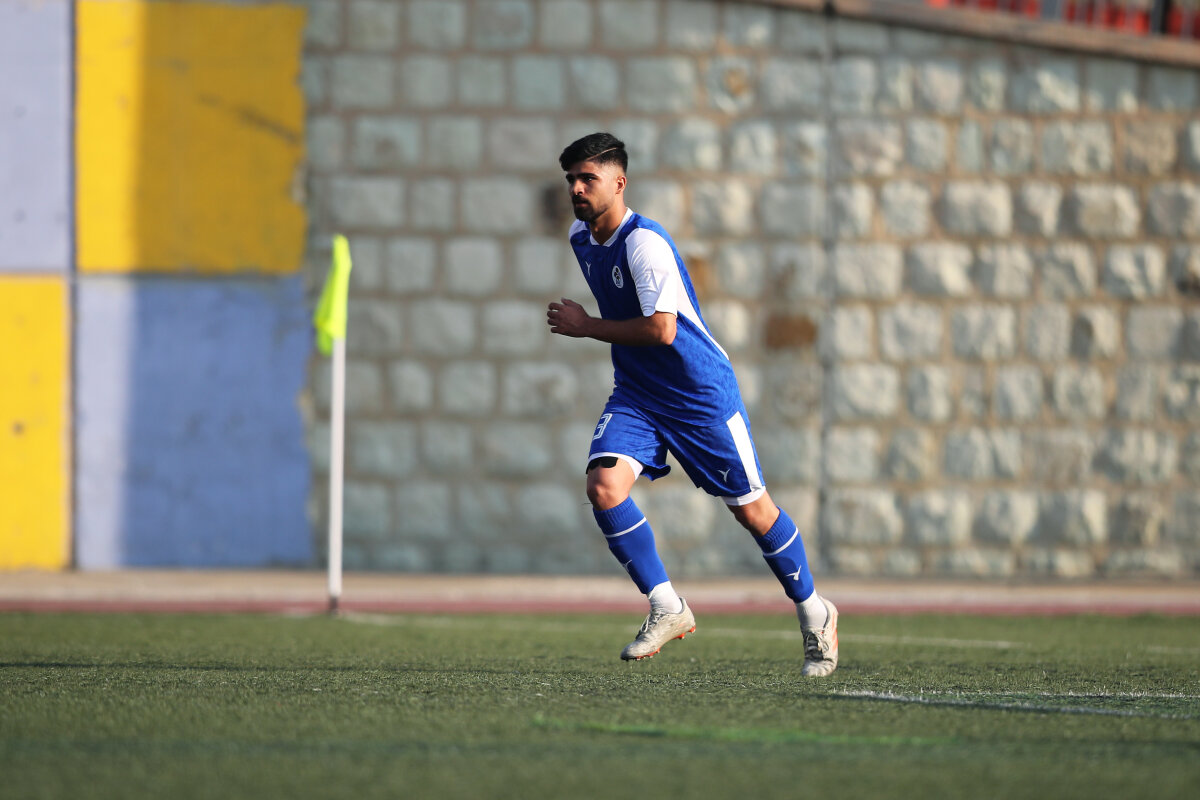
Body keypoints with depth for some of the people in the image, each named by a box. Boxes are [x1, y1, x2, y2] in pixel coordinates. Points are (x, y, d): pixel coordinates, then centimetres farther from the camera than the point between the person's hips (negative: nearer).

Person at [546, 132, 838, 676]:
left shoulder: (644, 243, -23)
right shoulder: (580, 236, 3)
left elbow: (661, 330, -29)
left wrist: (586, 327, -21)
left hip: (702, 392, -7)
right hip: (635, 394, 7)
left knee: (750, 508, 3)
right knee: (603, 485, -18)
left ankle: (813, 614, 23)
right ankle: (667, 609, -7)